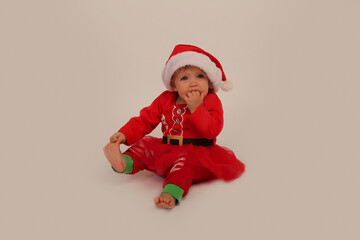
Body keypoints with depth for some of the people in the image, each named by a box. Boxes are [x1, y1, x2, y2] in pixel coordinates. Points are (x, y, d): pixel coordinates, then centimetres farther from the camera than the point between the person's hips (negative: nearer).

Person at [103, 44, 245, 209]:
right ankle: (124, 163, -26)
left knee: (184, 160, -35)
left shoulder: (211, 101, -7)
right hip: (166, 150, 6)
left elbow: (213, 130, -20)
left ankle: (171, 193, -53)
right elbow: (145, 119, 7)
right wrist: (124, 135, -8)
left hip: (197, 153, -6)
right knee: (144, 144, -2)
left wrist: (196, 108, -27)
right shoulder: (165, 100, 6)